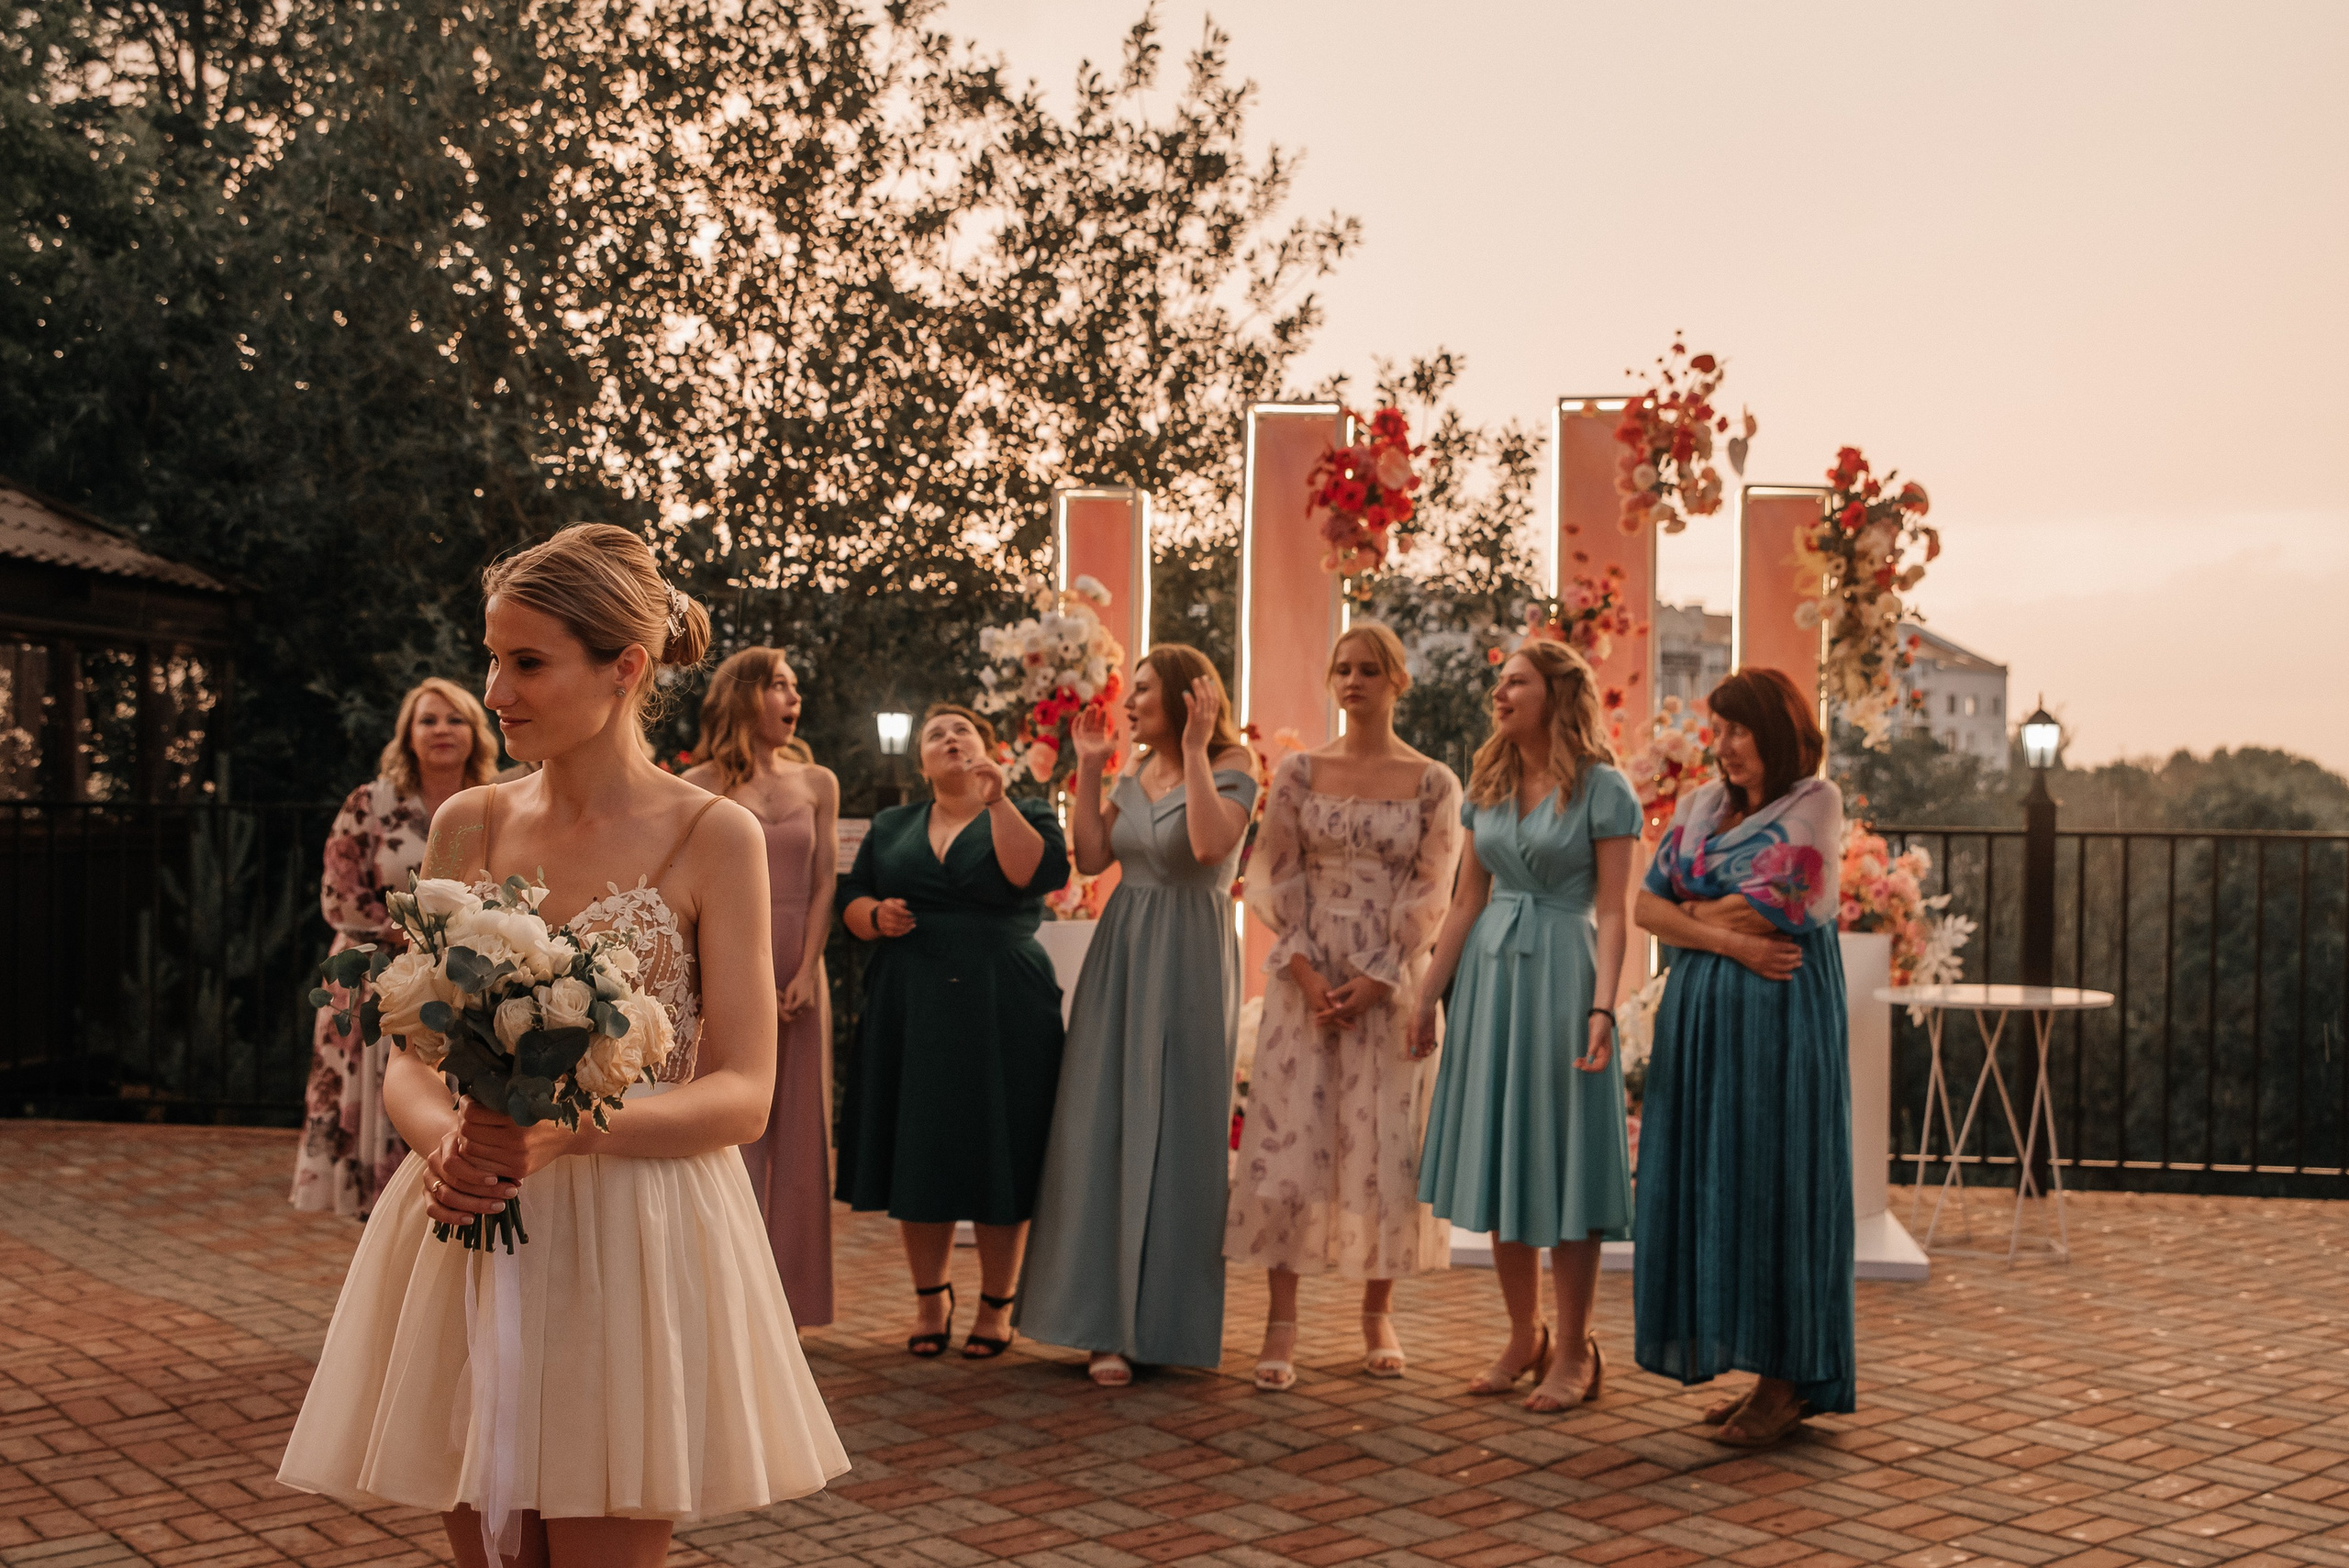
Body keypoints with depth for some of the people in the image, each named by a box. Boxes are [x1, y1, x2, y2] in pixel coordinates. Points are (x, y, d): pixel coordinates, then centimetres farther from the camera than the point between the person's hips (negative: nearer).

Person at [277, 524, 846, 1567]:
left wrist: (564, 1132, -23)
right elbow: (408, 1058, 8)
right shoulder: (468, 825, 7)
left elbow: (743, 1096, -8)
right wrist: (443, 1138, -16)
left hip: (635, 1248, -3)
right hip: (466, 1245, 4)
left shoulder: (713, 837, -5)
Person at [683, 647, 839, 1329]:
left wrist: (806, 973, -6)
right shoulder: (703, 785, 1)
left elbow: (822, 886, 6)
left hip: (795, 973, 3)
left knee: (793, 1133, 5)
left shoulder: (817, 784, 11)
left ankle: (785, 1298, 13)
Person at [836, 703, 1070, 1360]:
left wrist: (998, 801, -17)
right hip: (909, 1010, 3)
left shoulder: (1024, 815, 7)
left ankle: (997, 1305, 11)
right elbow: (851, 902, 14)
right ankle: (930, 1298, 19)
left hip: (1000, 1010, -3)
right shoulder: (891, 827, 17)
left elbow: (1040, 874, -13)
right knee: (916, 1153, 4)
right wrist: (875, 915, -7)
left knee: (997, 1155, -1)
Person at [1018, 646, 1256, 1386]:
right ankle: (1110, 1321, 12)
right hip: (1121, 954, 6)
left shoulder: (1229, 768, -6)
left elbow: (1211, 845, -25)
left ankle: (1162, 1320, 9)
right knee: (1106, 1125, 4)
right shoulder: (1135, 774, 13)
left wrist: (1194, 750, -20)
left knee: (1170, 1126, -2)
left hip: (1187, 962, -6)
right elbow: (1091, 858, 7)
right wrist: (1089, 769, 4)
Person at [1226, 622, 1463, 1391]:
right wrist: (1306, 974, -9)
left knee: (1386, 1141, 2)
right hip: (1305, 976, 1)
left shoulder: (1434, 783, 2)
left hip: (1391, 982, -1)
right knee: (1288, 1135, -3)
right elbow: (1275, 881, 2)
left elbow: (1430, 895, -2)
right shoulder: (1299, 772, 5)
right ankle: (1282, 1322, 2)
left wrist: (1374, 980, -11)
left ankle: (1378, 1314, 17)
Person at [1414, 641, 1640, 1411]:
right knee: (1498, 1154, 9)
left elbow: (1612, 912, -10)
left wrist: (1602, 1008, -20)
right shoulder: (1488, 785, 11)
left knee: (1560, 1157, -1)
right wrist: (1427, 996, 8)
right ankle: (1523, 1338, 22)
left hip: (1560, 973, -6)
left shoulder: (1601, 789, -6)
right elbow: (1468, 900, 12)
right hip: (1489, 971, 6)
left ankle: (1573, 1351, 11)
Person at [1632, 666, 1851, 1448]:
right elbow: (1648, 905, 3)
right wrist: (1729, 939, -11)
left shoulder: (1814, 801, -3)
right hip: (1703, 1015, 6)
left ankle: (1790, 1381, 6)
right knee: (1713, 1184, 5)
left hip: (1780, 1018, -6)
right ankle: (1764, 1371, 14)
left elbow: (1775, 910, -12)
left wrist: (1694, 912, 1)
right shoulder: (1700, 805, 13)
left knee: (1774, 1184, -3)